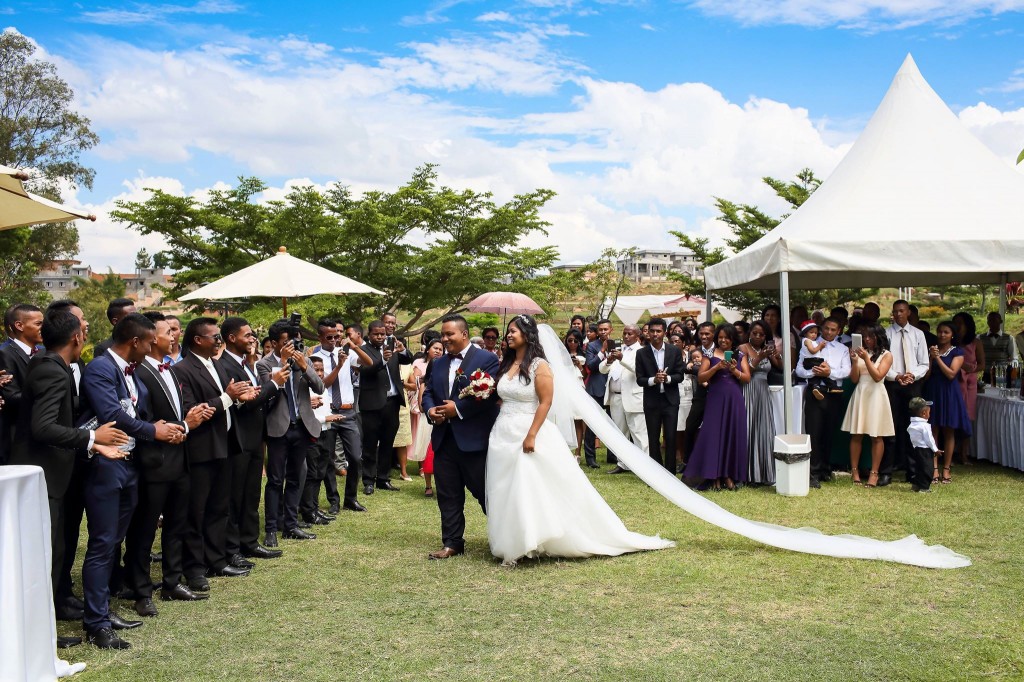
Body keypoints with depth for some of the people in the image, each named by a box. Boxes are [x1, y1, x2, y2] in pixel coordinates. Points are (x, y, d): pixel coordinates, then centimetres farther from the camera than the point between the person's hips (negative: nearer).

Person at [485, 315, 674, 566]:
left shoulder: (539, 366, -9)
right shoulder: (505, 365, 11)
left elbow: (545, 402, -15)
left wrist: (531, 436, -21)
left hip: (530, 433, -7)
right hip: (503, 435, 7)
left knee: (533, 491, -6)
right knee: (506, 493, 9)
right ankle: (513, 544, 18)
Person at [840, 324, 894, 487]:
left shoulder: (886, 355, 4)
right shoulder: (860, 352, 10)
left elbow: (878, 376, -9)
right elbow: (854, 379, 5)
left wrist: (866, 359, -14)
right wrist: (854, 361, -9)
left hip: (876, 395, -3)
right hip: (860, 393, 3)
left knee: (876, 436, -1)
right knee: (856, 434, 1)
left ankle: (874, 473, 3)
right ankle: (854, 471, 7)